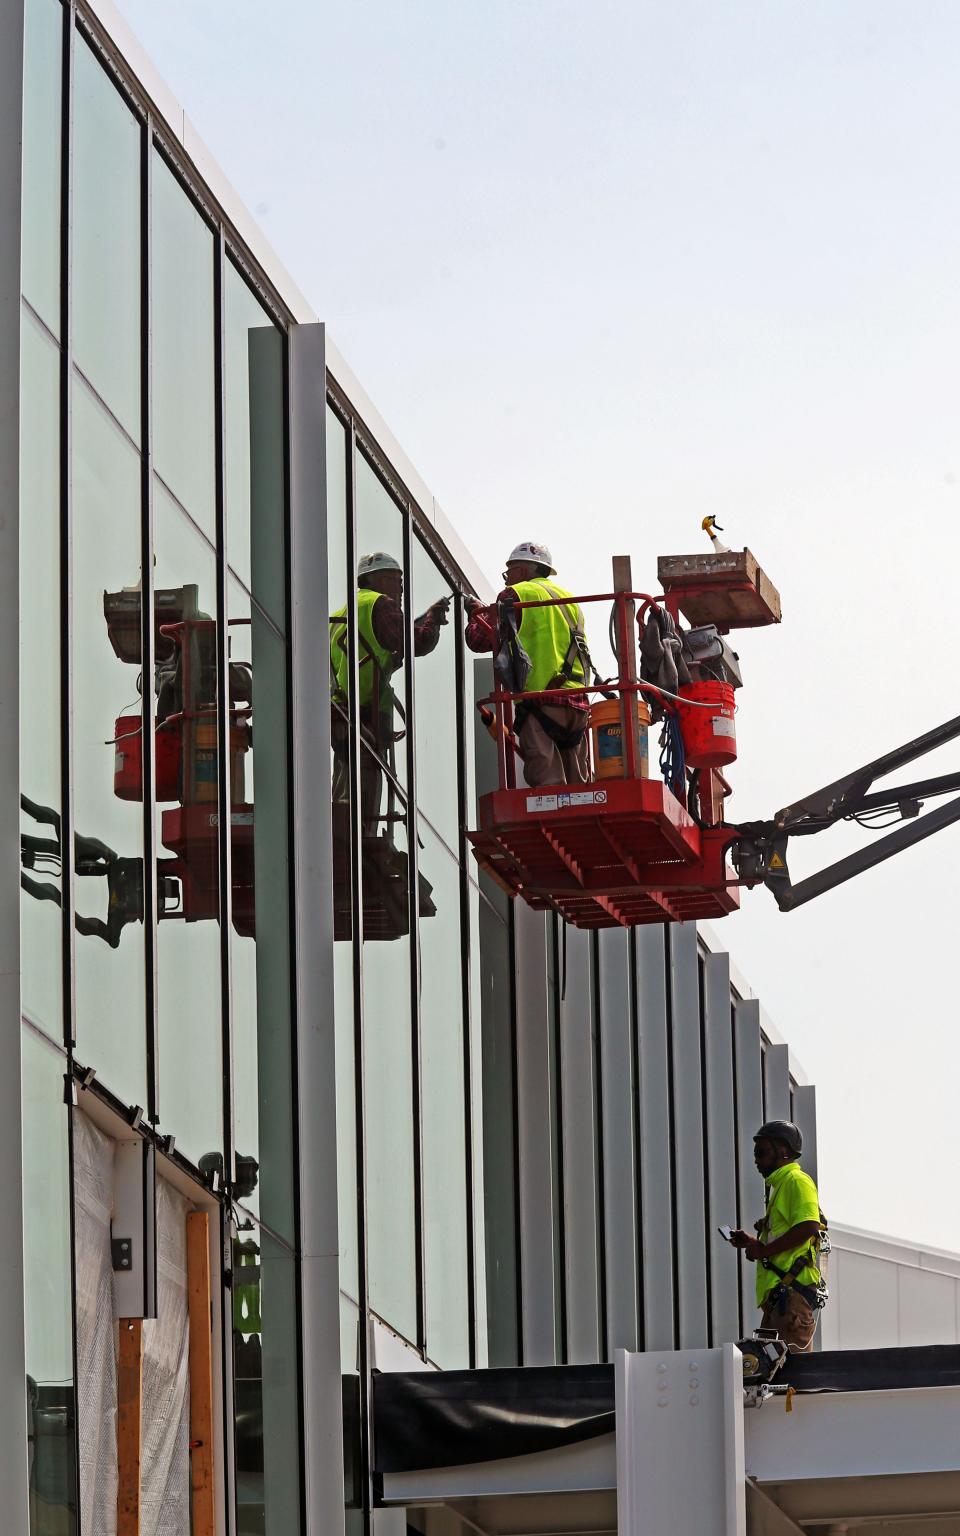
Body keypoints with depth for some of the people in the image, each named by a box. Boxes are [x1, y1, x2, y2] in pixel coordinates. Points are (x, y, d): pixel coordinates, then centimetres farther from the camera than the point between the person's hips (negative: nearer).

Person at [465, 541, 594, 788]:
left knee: (547, 784, -13)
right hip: (577, 706, 6)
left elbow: (480, 638, 0)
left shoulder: (516, 595, 4)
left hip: (539, 703, -6)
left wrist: (477, 612, 22)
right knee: (578, 785, 5)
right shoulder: (568, 599, 24)